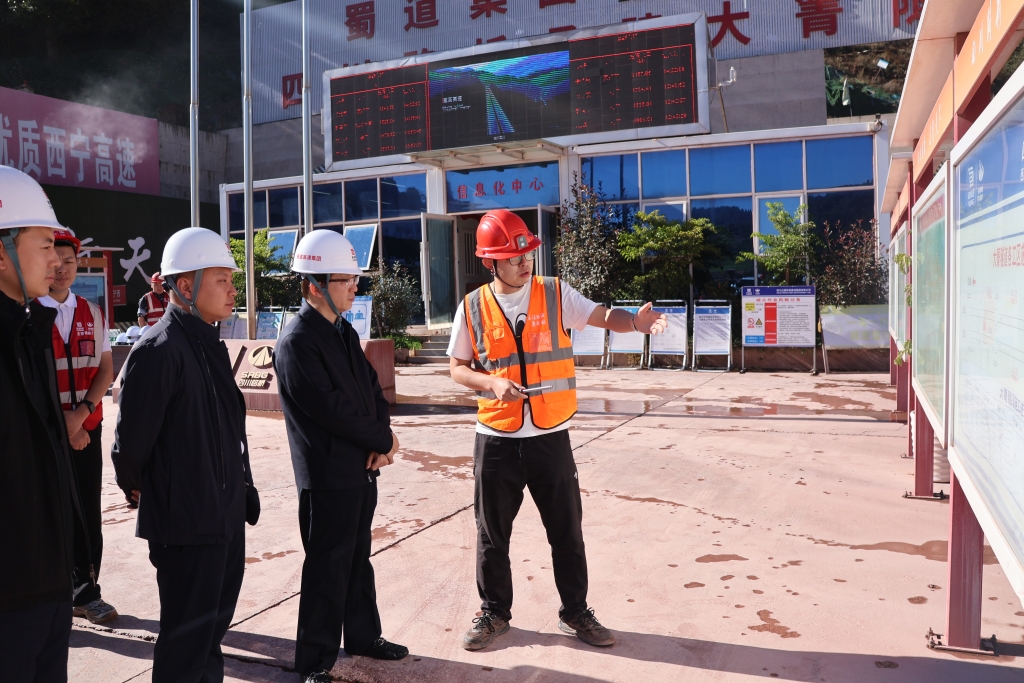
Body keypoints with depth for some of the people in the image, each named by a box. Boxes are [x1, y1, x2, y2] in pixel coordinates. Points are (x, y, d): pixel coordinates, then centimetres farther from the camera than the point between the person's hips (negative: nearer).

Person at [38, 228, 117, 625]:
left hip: (88, 428, 4)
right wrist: (59, 424, -12)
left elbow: (106, 370, 5)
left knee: (89, 514, 8)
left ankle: (86, 593, 22)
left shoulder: (92, 314, 8)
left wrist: (81, 412, -11)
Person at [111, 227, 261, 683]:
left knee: (214, 623, 21)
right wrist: (138, 489, -2)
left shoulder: (210, 345, 9)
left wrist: (242, 489, 12)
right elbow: (130, 439, -19)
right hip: (184, 523, -8)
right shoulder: (158, 350, -20)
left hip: (226, 516, 8)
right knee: (188, 637, 5)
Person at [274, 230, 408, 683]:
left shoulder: (343, 331, 10)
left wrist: (383, 434, -8)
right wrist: (383, 439, -11)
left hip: (362, 467, 8)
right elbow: (331, 408, -22)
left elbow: (372, 387, 10)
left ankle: (363, 637, 35)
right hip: (327, 475, -8)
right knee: (327, 569, 2)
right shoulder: (296, 343, -17)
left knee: (358, 558, 20)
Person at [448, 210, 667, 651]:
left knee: (567, 532, 11)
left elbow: (603, 317, -13)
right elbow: (458, 369, 4)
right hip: (495, 440, 1)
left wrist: (636, 322, -34)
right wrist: (492, 383, -16)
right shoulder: (473, 307, -1)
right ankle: (494, 613, 34)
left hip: (550, 437, 0)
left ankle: (575, 613, 30)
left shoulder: (555, 294, -2)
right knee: (492, 534, 13)